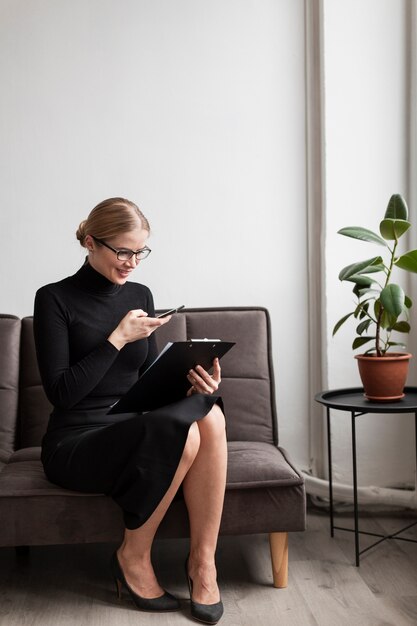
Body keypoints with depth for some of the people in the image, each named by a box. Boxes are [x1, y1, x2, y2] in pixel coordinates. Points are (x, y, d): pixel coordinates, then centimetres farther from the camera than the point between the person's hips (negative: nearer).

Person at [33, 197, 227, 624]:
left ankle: (202, 561, -19)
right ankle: (133, 558, -11)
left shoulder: (139, 296, 11)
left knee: (209, 415, -27)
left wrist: (189, 383, -9)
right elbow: (61, 392, -13)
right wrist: (118, 338, -16)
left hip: (136, 431, 5)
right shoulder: (55, 299, -6)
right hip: (76, 442, -5)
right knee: (180, 433, -32)